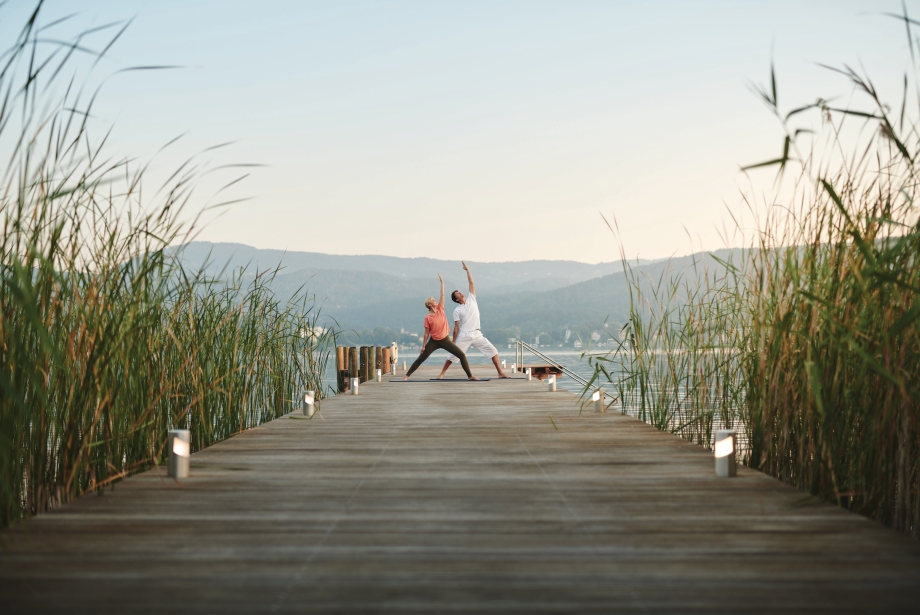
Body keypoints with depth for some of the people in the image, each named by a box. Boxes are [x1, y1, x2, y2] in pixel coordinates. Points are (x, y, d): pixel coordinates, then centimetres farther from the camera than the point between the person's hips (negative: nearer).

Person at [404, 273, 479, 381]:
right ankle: (407, 376, 6)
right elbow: (426, 333, -5)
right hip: (434, 341, -3)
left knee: (462, 355, -5)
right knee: (420, 359, -2)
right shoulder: (428, 317, -10)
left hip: (445, 340, 3)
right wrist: (423, 346, -6)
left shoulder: (440, 309, -1)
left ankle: (470, 376, 2)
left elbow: (442, 295, -4)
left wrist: (442, 282, -5)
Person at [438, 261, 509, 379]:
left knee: (493, 351, -5)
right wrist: (453, 342, -3)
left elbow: (471, 283, 5)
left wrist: (467, 269, 2)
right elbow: (456, 327, 0)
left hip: (477, 334, 3)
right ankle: (442, 373, 10)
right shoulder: (457, 310, 1)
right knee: (453, 355, -2)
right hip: (464, 336, -3)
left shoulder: (471, 299, 9)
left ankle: (501, 373, -3)